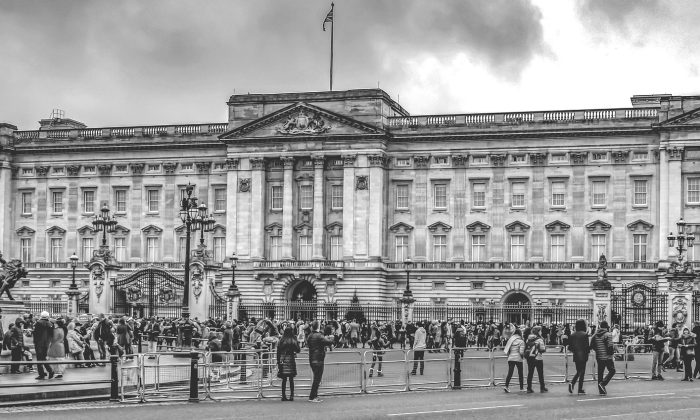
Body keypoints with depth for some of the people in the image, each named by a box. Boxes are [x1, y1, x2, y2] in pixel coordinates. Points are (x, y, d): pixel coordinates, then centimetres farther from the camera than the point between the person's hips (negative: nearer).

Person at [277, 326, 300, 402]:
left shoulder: (281, 341, 1)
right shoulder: (293, 341, -6)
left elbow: (278, 352, 3)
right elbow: (298, 350, -2)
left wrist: (278, 361, 11)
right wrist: (297, 344, 15)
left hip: (282, 361, 2)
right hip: (290, 360, -2)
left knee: (284, 379, 7)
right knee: (291, 380, 5)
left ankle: (283, 396, 6)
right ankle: (291, 396, 3)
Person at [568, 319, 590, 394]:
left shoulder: (572, 335, 4)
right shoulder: (584, 335, -13)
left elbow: (570, 347, 5)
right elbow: (587, 346, -14)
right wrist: (588, 351, 5)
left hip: (576, 356, 5)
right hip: (583, 356, -5)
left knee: (578, 371, 18)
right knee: (582, 372, 3)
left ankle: (572, 383, -4)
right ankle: (580, 390, 5)